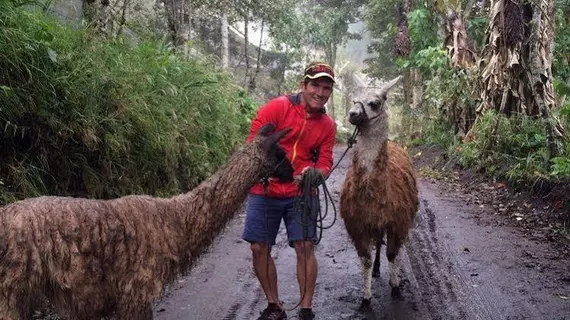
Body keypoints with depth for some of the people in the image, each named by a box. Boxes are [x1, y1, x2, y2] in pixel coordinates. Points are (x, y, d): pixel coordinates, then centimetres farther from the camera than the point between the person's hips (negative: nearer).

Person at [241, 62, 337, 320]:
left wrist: (316, 173, -22)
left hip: (301, 193, 2)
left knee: (305, 247, -4)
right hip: (264, 191, -1)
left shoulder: (327, 125, 2)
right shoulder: (277, 107, -10)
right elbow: (253, 142, -12)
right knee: (259, 248, 2)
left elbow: (325, 163, 1)